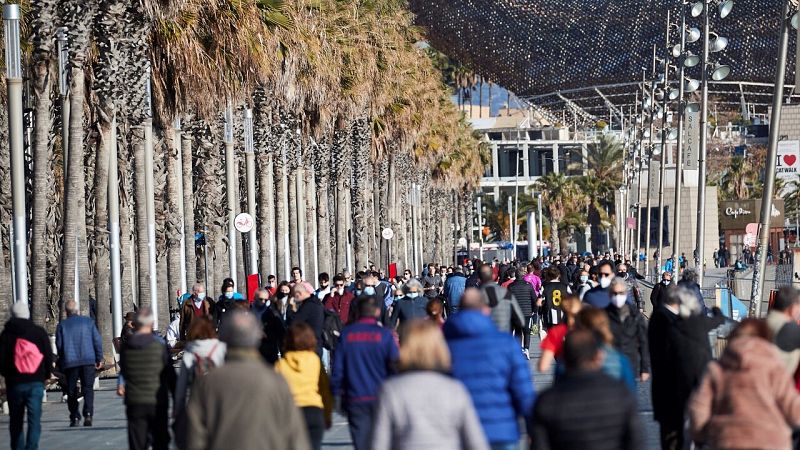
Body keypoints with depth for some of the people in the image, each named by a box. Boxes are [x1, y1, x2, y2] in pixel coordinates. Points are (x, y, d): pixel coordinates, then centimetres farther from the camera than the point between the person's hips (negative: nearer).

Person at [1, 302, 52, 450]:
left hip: (14, 383, 1)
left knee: (16, 421, 14)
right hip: (36, 382, -1)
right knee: (34, 419, -3)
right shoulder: (39, 332, 1)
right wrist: (45, 375, 14)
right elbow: (49, 356, 1)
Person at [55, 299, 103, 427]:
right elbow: (97, 340, 3)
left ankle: (75, 418, 6)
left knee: (72, 391, 8)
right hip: (88, 360, 1)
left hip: (70, 362, -1)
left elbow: (59, 345, 1)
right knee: (88, 388, 2)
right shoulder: (88, 321, 4)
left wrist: (62, 361, 15)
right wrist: (99, 359, 10)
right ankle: (88, 414, -16)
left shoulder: (62, 325, 1)